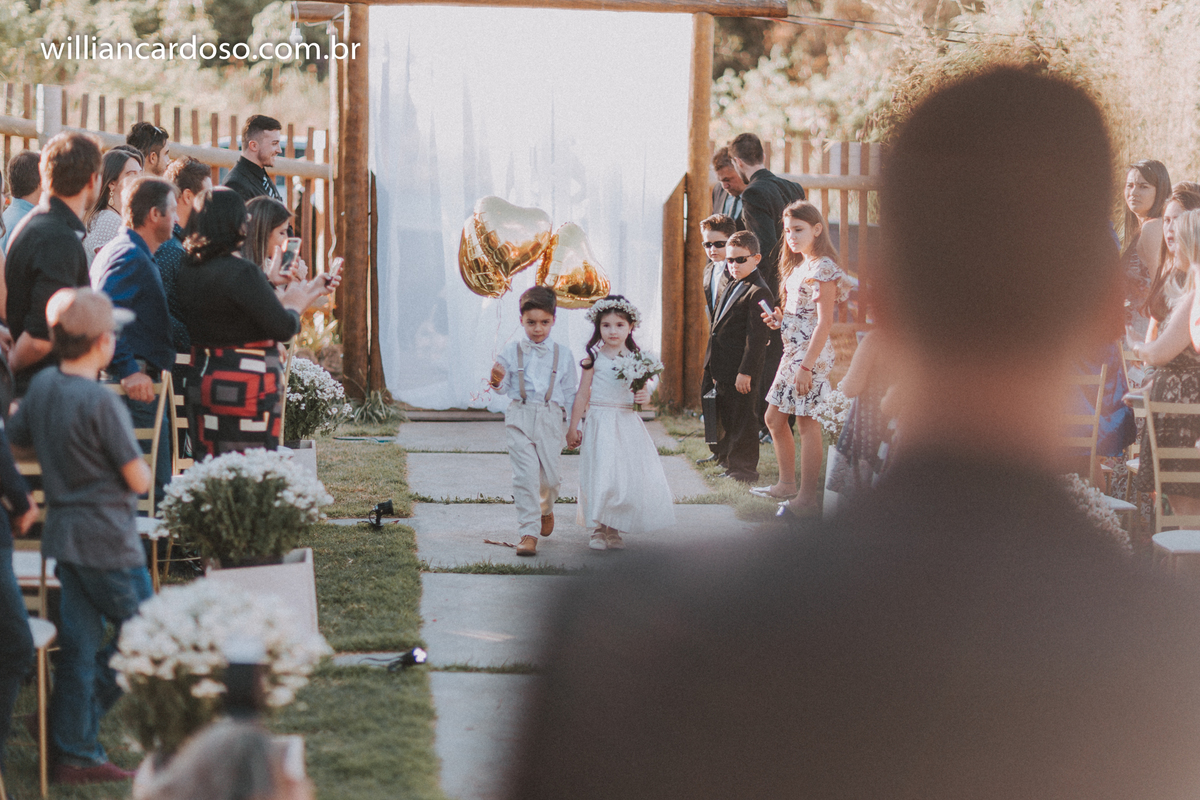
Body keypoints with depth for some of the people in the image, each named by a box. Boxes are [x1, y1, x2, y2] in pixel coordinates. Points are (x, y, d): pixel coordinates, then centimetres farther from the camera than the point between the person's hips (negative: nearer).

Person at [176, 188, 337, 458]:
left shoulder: (188, 270, 8)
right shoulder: (242, 271, -19)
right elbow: (284, 329, -16)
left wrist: (309, 291, 25)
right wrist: (294, 303, 7)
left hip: (201, 382, 9)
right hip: (244, 388, -9)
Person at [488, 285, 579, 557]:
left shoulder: (562, 354, 5)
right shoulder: (511, 351, 1)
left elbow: (570, 393, 10)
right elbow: (503, 387, 2)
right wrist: (497, 380, -21)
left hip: (551, 419, 1)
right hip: (520, 417, -1)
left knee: (550, 475, 5)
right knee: (525, 474, -10)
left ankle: (545, 509, 40)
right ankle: (528, 533, -7)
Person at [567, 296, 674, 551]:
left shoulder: (635, 359, 6)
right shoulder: (594, 358, -2)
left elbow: (643, 392, 13)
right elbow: (582, 394, 3)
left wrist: (644, 397, -11)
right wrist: (573, 427, 4)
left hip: (628, 423, 3)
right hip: (600, 423, -3)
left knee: (630, 475, 1)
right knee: (601, 475, -7)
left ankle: (613, 529, 13)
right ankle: (598, 529, 3)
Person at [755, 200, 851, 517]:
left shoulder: (823, 269, -15)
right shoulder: (797, 267, 15)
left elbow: (824, 322, -19)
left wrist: (807, 365, -23)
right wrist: (779, 319, 4)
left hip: (811, 353, -10)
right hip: (792, 351, 10)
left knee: (807, 423, -6)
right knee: (774, 418, 16)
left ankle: (808, 497, -1)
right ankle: (787, 484, 28)